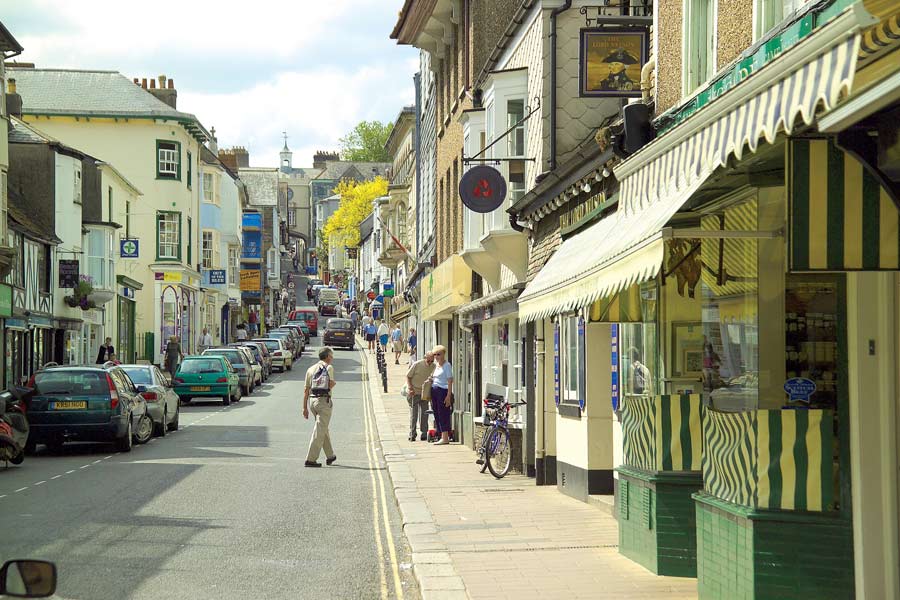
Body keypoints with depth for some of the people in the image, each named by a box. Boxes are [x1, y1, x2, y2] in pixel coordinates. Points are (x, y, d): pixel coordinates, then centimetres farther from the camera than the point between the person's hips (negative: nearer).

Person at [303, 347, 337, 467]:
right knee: (319, 430, -6)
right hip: (324, 401, -6)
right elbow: (331, 384, -15)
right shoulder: (329, 368, -2)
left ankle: (330, 455, 29)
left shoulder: (311, 369, 13)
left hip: (312, 400, 6)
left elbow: (306, 390, 10)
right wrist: (333, 383, 10)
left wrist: (305, 408, 11)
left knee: (323, 428, 20)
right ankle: (310, 459, -11)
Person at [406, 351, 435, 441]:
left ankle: (424, 434, 11)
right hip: (413, 393, -4)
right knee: (413, 414, -2)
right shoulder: (416, 365, -13)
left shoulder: (433, 367, -3)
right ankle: (412, 435, 2)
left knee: (424, 414, 3)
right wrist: (410, 388, -15)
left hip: (424, 393, 4)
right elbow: (408, 376, -6)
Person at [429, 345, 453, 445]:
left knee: (443, 414, -8)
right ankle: (443, 436, 13)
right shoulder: (436, 365, 15)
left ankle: (445, 438, -7)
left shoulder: (447, 365, -9)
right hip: (434, 391, 9)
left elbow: (450, 381, -14)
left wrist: (448, 395, -20)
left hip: (443, 391, -9)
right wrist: (430, 379, 8)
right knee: (437, 414, 8)